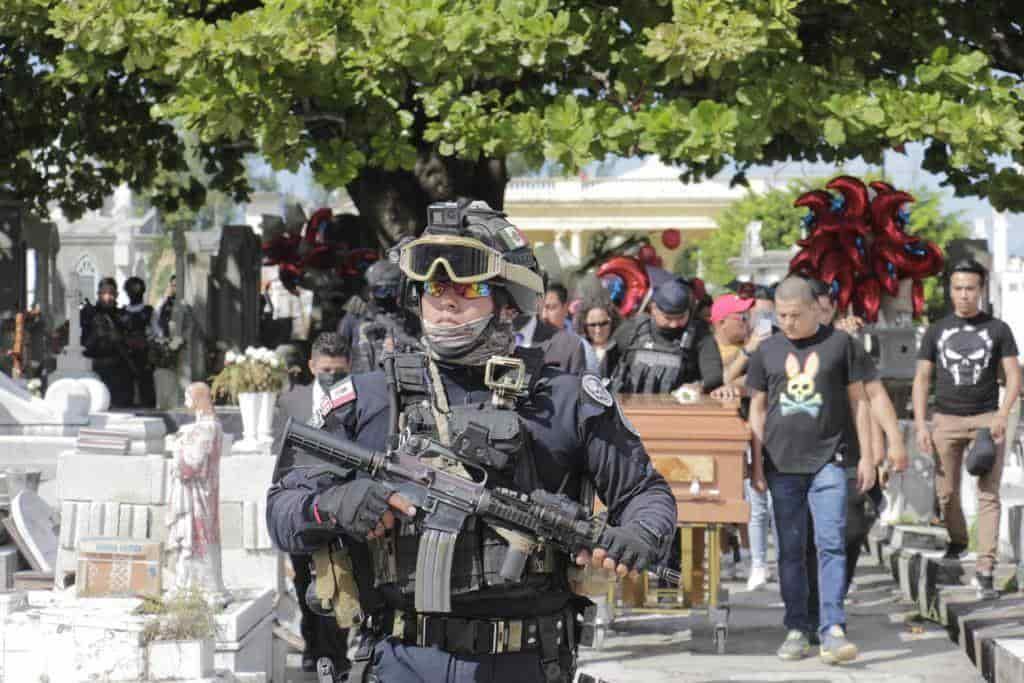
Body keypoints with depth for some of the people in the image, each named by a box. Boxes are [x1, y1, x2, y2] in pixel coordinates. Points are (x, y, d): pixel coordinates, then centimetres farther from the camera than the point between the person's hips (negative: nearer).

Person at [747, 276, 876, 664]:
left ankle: (832, 629, -14)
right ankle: (796, 629, 12)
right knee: (790, 549, 6)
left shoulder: (839, 343, 4)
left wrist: (866, 456, 1)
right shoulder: (768, 351, 10)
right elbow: (757, 409, 13)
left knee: (831, 543, -12)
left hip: (829, 460, -3)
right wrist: (756, 464, 6)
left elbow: (858, 400, 6)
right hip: (783, 462, 3)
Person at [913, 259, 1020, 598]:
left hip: (987, 419, -1)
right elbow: (921, 379, 8)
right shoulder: (936, 331, 8)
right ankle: (957, 542, 30)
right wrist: (920, 426, -2)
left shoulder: (997, 329, 5)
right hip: (946, 420, 2)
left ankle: (985, 568, -11)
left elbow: (1014, 376, 2)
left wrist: (1002, 416, -14)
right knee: (946, 492, 3)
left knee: (988, 494, -8)